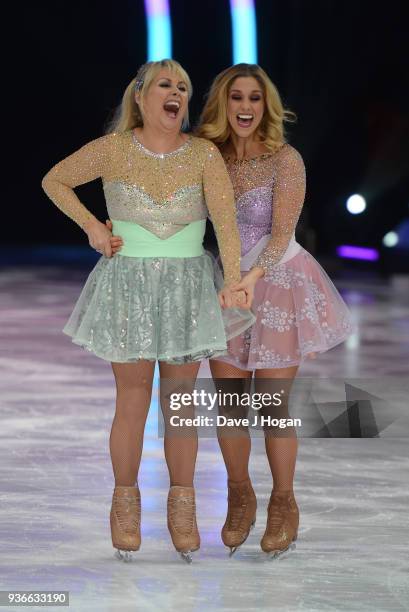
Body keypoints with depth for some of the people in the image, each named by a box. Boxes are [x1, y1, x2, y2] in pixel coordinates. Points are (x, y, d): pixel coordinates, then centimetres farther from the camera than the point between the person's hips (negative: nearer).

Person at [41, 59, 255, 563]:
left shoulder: (204, 154, -5)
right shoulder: (112, 150, -5)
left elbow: (225, 219, -15)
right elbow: (53, 181, 8)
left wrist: (233, 284, -27)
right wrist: (92, 227, -3)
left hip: (188, 286, 1)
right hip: (128, 283, -1)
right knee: (132, 402, 3)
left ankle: (181, 507, 20)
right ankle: (126, 504, 20)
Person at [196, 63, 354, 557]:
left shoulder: (286, 160, -14)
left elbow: (282, 233, -20)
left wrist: (253, 276, -36)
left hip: (278, 286, -4)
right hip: (226, 288, 4)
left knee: (272, 407, 0)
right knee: (229, 405, 7)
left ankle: (283, 505, 21)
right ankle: (240, 500, 29)